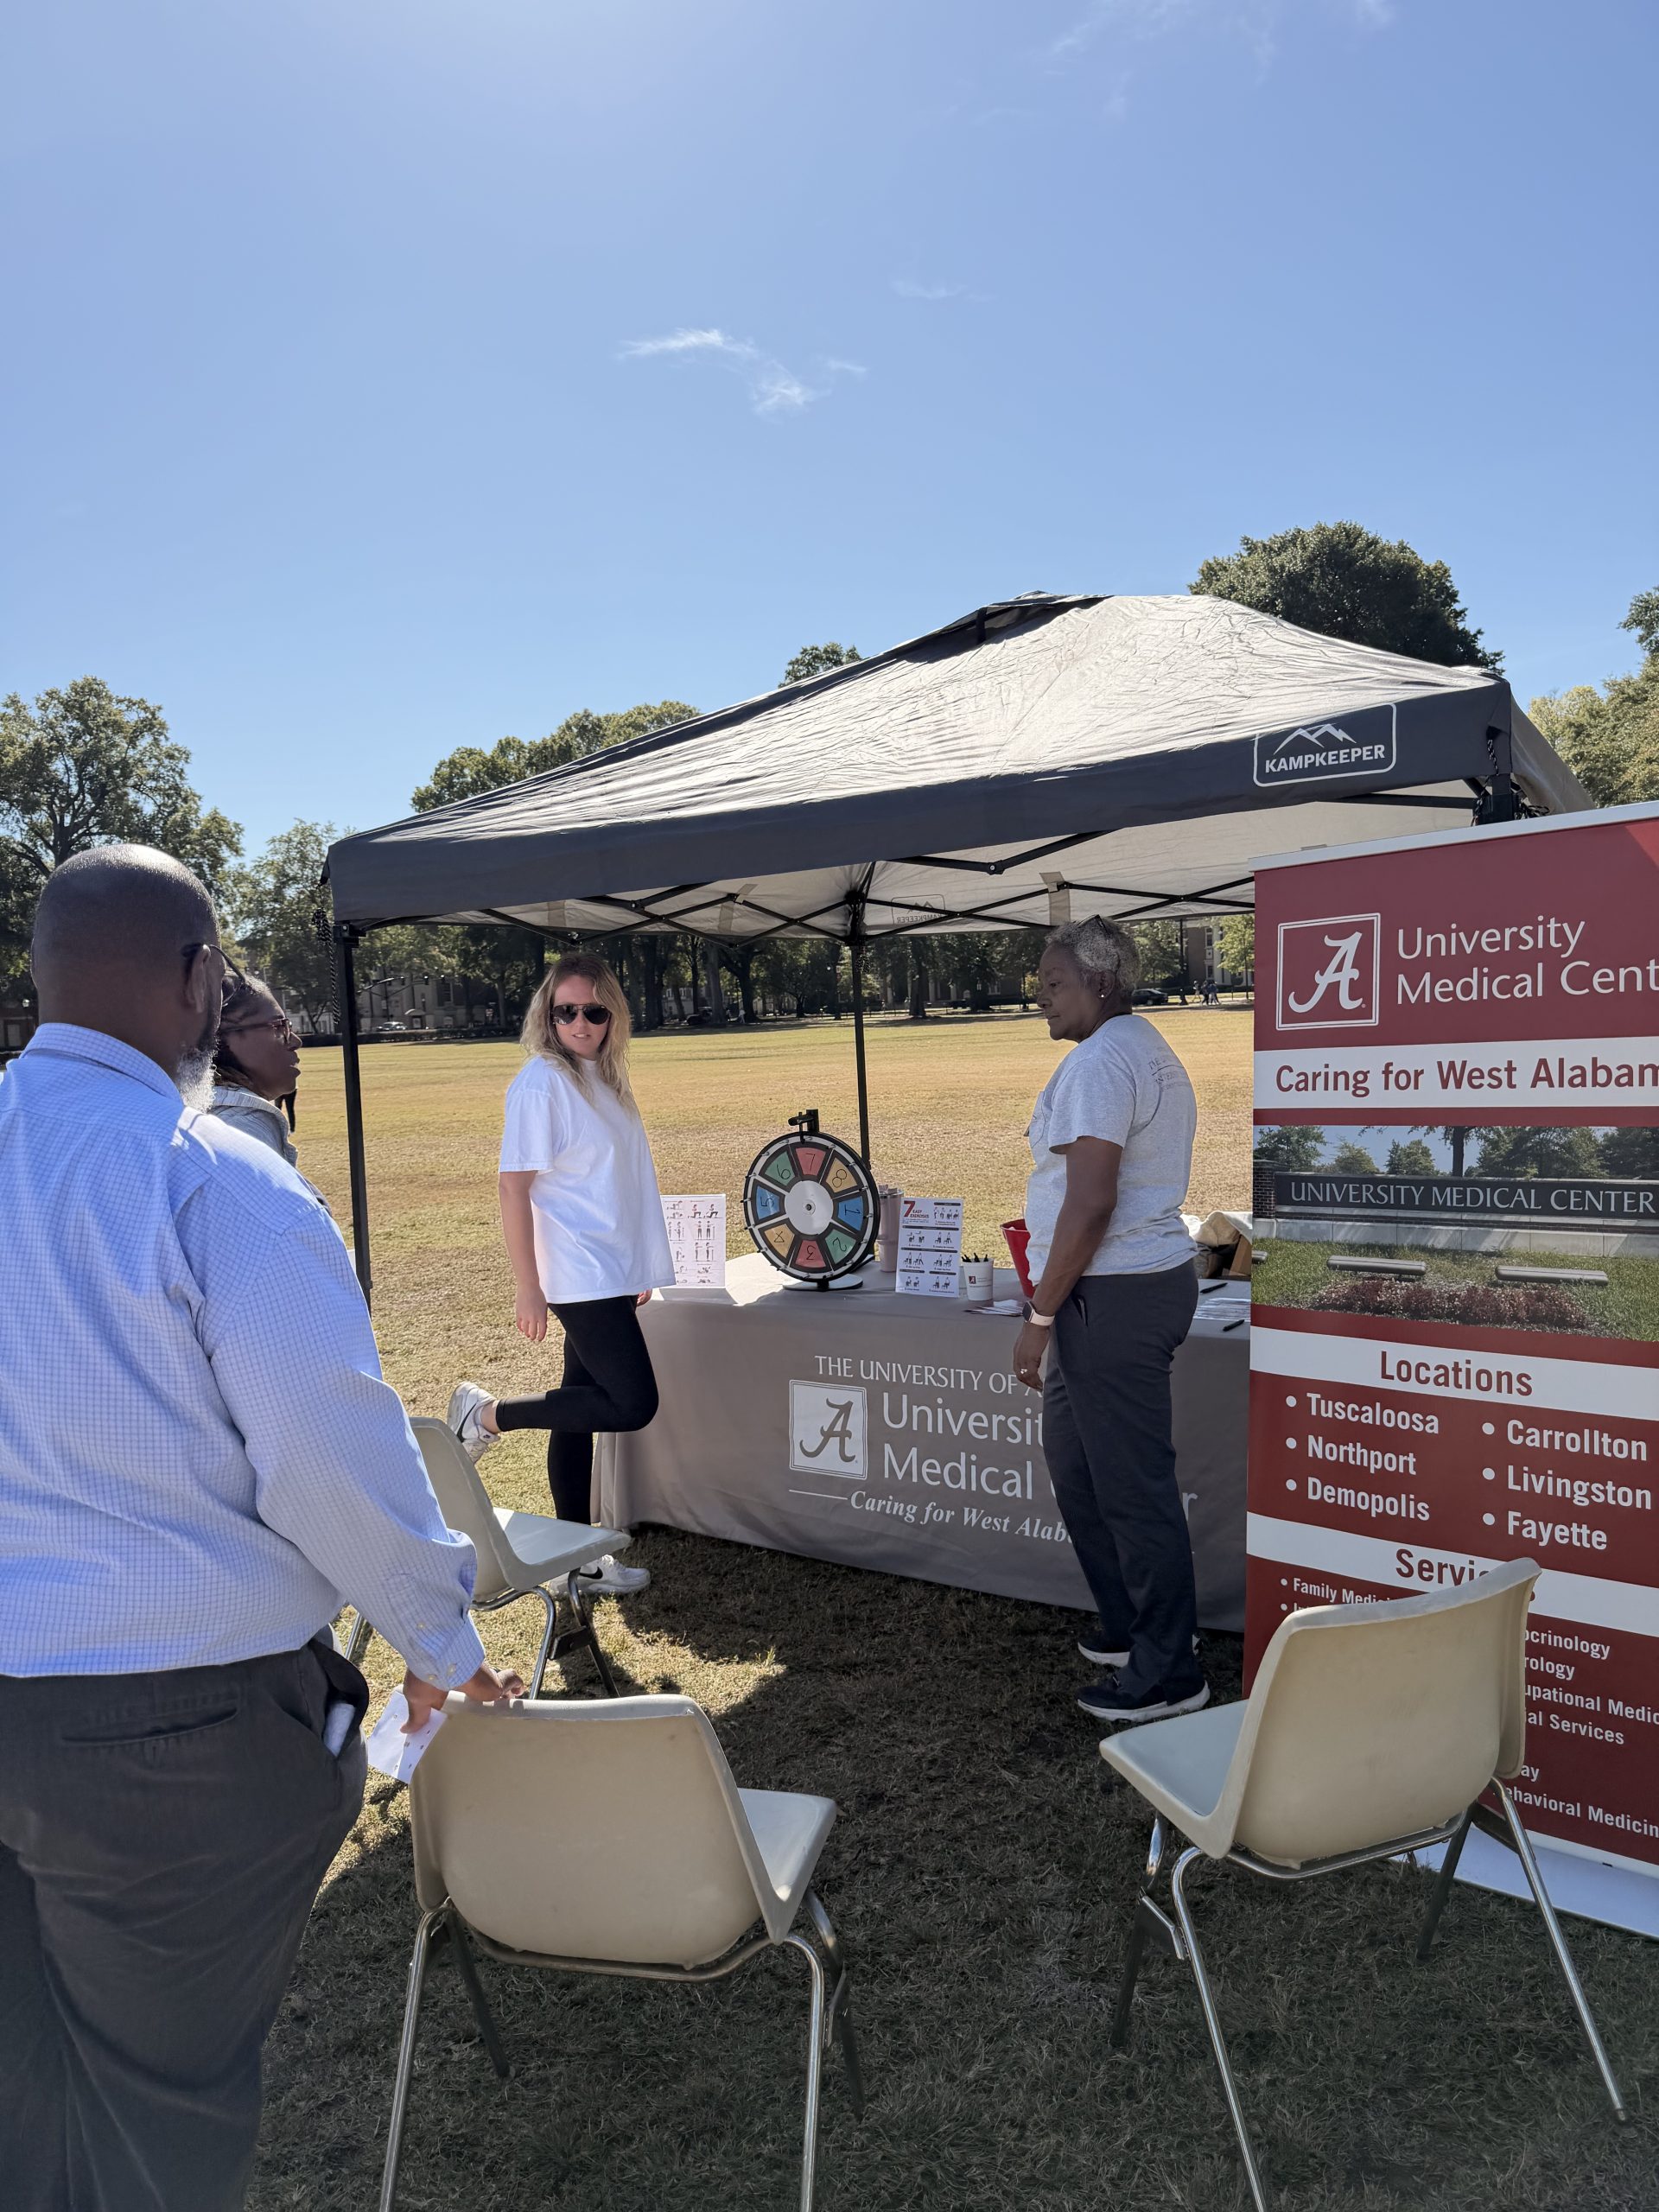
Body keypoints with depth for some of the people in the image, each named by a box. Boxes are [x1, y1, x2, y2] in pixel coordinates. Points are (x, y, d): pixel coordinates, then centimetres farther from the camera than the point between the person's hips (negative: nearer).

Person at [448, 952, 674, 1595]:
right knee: (633, 1404, -11)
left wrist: (636, 1269, 18)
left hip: (611, 1274, 8)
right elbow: (514, 1187, -16)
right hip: (577, 1275, -8)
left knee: (584, 1412, 13)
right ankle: (488, 1414, 3)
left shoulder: (605, 1077, 11)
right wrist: (528, 1289, -18)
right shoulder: (542, 1082, -14)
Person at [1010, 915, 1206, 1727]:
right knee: (1073, 1459, 21)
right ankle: (1135, 1628, 33)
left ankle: (1167, 1673, 13)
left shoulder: (1098, 1061, -16)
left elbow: (1090, 1204, -23)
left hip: (1110, 1294, -11)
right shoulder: (1150, 1052, 17)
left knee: (1132, 1483, 0)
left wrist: (1041, 1314, -17)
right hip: (1155, 1274, 11)